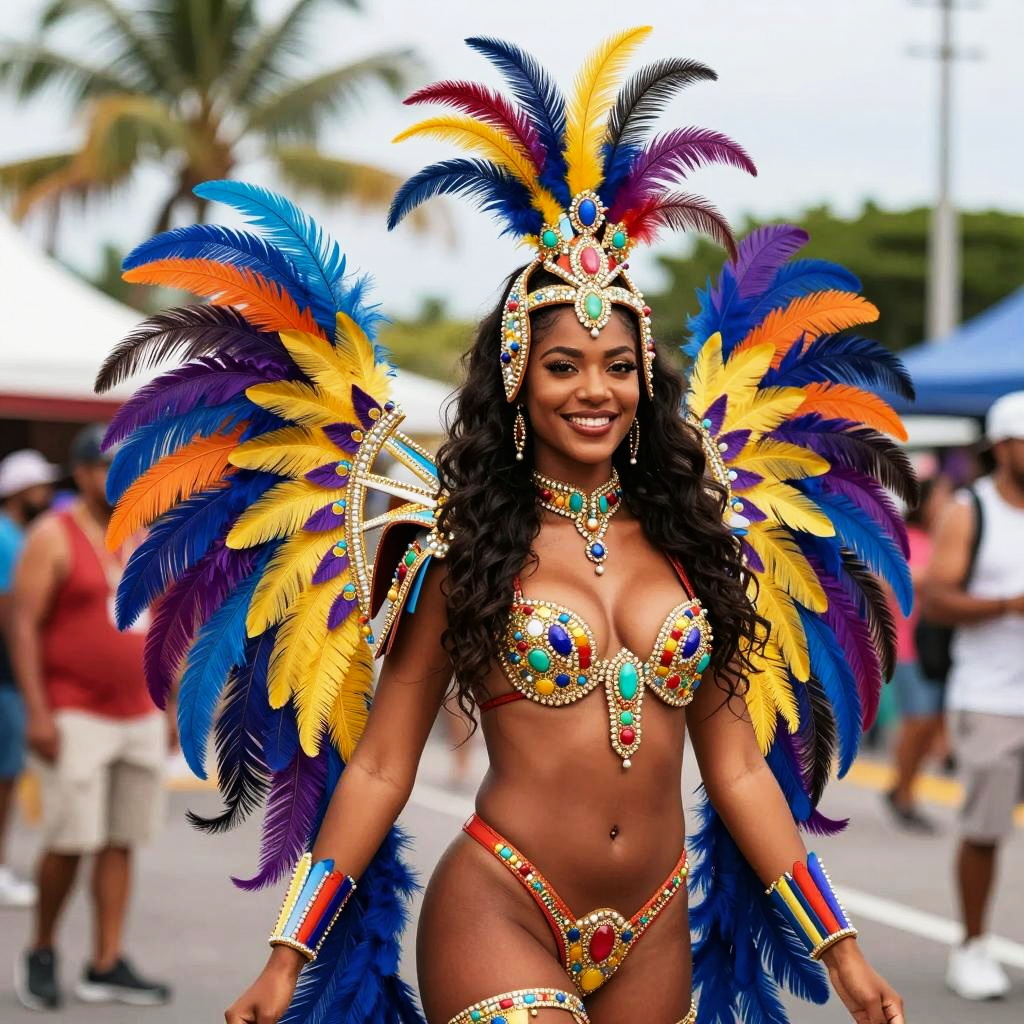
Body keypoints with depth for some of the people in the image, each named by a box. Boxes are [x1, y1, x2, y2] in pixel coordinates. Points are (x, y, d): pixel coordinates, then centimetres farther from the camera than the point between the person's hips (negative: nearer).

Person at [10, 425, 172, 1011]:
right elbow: (25, 626, -10)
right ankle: (42, 954, 12)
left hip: (139, 716, 6)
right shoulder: (54, 538, -6)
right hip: (75, 718, -6)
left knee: (121, 842, 4)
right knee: (71, 842, -7)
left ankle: (108, 966, 8)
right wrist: (38, 713, -16)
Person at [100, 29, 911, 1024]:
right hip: (499, 914, -4)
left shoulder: (691, 541, 7)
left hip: (653, 932, 4)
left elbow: (740, 769, 10)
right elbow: (377, 766, -1)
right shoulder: (464, 547, -2)